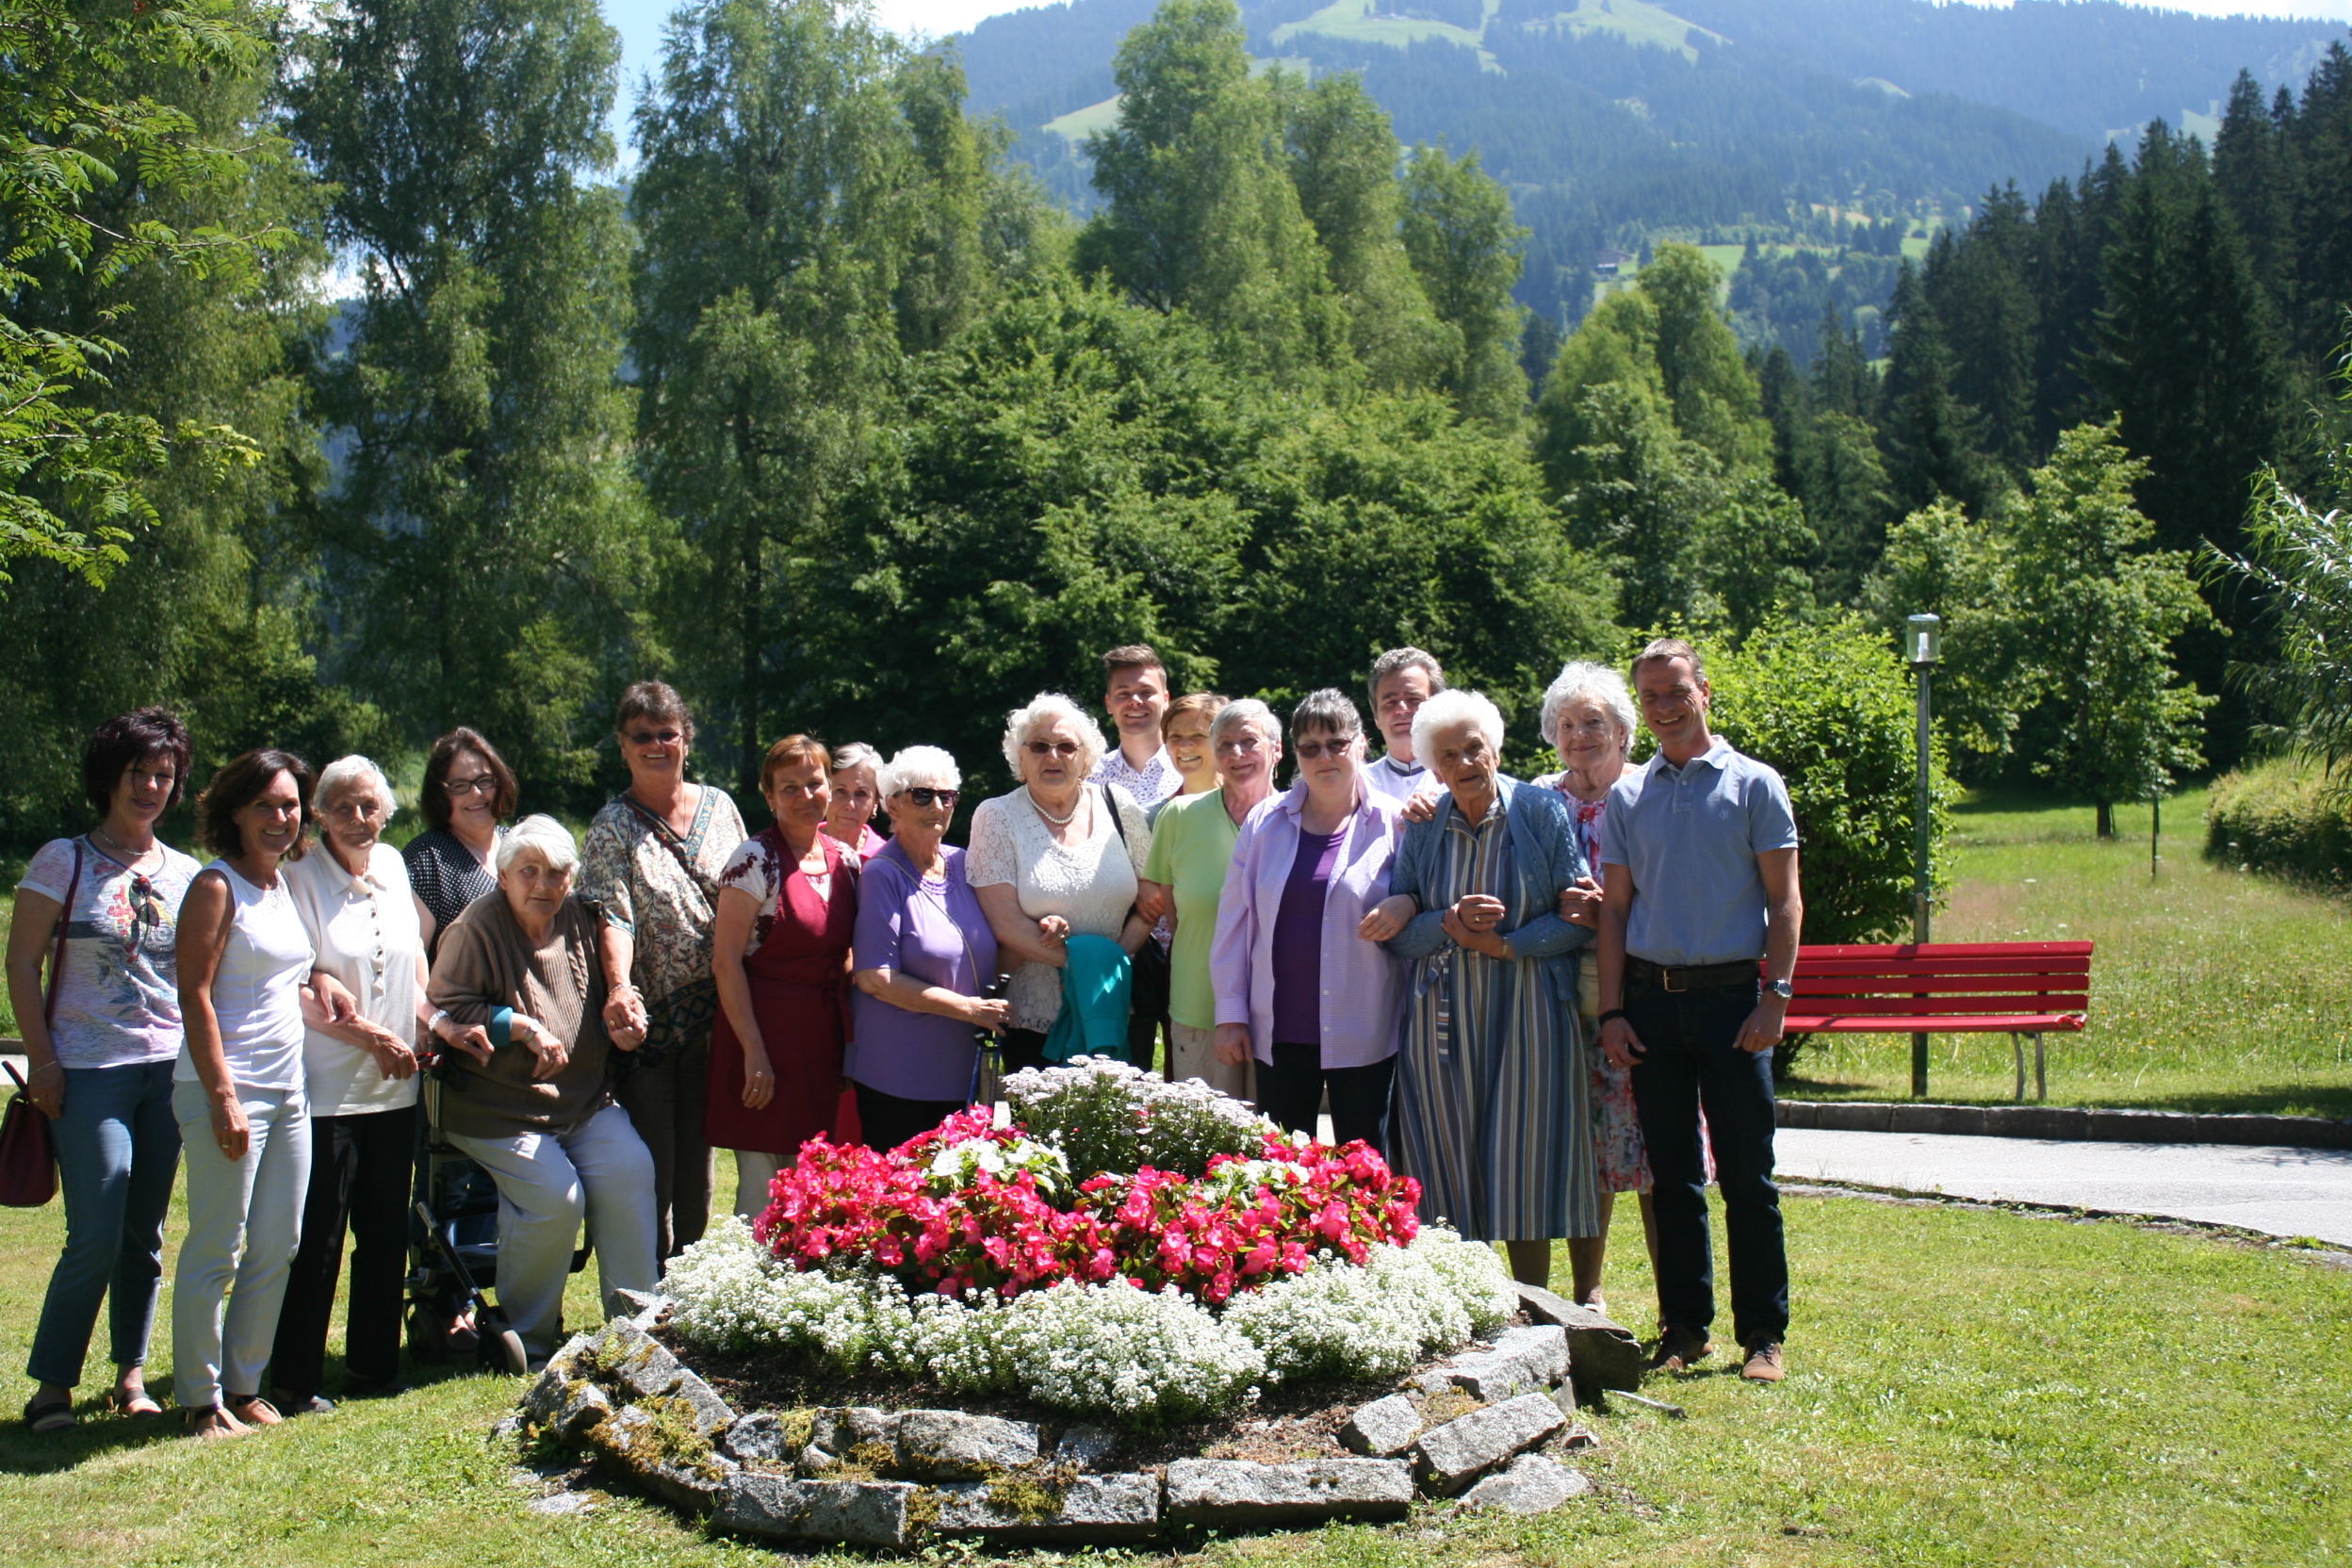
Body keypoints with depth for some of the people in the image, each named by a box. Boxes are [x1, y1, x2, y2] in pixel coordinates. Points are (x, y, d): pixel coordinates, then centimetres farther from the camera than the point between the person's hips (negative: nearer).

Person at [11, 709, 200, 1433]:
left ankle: (131, 1375, 18)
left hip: (169, 1069, 4)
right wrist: (42, 1060, -8)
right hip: (89, 1071, -4)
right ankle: (51, 1384, 4)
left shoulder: (188, 875, 11)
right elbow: (22, 963, -2)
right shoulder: (63, 861, 0)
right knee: (96, 1237, -8)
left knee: (145, 1235, 8)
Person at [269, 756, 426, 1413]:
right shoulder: (301, 877, -8)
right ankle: (294, 1382, 7)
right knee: (317, 1238, -3)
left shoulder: (392, 867, 11)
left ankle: (373, 1366, 22)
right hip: (326, 1087, -6)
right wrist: (370, 1035, -14)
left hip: (394, 1088, 6)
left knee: (386, 1234, 11)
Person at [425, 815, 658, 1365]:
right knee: (554, 1196, -24)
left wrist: (620, 1026, 2)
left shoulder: (580, 921, 11)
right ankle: (526, 1335, -2)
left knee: (631, 1171, -20)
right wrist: (524, 1027, -16)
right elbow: (446, 1011, -13)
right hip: (498, 1109, -5)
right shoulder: (477, 929, -7)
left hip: (586, 1102, 5)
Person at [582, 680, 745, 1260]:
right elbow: (613, 915, -16)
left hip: (713, 1017, 4)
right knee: (650, 1164, -4)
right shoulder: (613, 826, -4)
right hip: (649, 1019, -4)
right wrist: (621, 988, -34)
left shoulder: (718, 806, 8)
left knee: (697, 1155, 11)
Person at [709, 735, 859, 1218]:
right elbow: (726, 961, -14)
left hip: (825, 1034, 6)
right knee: (764, 1192, -3)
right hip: (768, 1031, -6)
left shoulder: (845, 858, 8)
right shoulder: (755, 859, -10)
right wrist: (754, 1051, -18)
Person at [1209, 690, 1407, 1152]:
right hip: (1279, 1033, 2)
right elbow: (1234, 920, 9)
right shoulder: (1264, 823, 6)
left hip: (1363, 1035, -2)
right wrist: (1231, 1013, 4)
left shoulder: (1393, 824, -1)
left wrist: (1405, 906, -17)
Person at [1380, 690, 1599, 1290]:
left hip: (1526, 1011, -2)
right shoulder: (1421, 827, 7)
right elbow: (1396, 929, 5)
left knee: (1524, 1159, -1)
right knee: (1449, 1165, 2)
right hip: (1442, 1014, 2)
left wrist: (1503, 943, -14)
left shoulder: (1542, 812, -1)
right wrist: (1449, 924, -14)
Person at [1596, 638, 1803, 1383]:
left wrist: (1775, 999, -9)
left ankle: (1763, 1333, 8)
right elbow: (1615, 907, 10)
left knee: (1747, 1174, 0)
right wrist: (1612, 1010, 2)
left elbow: (1784, 900, 0)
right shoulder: (1627, 797, 10)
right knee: (1672, 1175, 8)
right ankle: (1685, 1327, 16)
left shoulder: (1753, 785, 2)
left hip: (1732, 995, -3)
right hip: (1653, 998, 3)